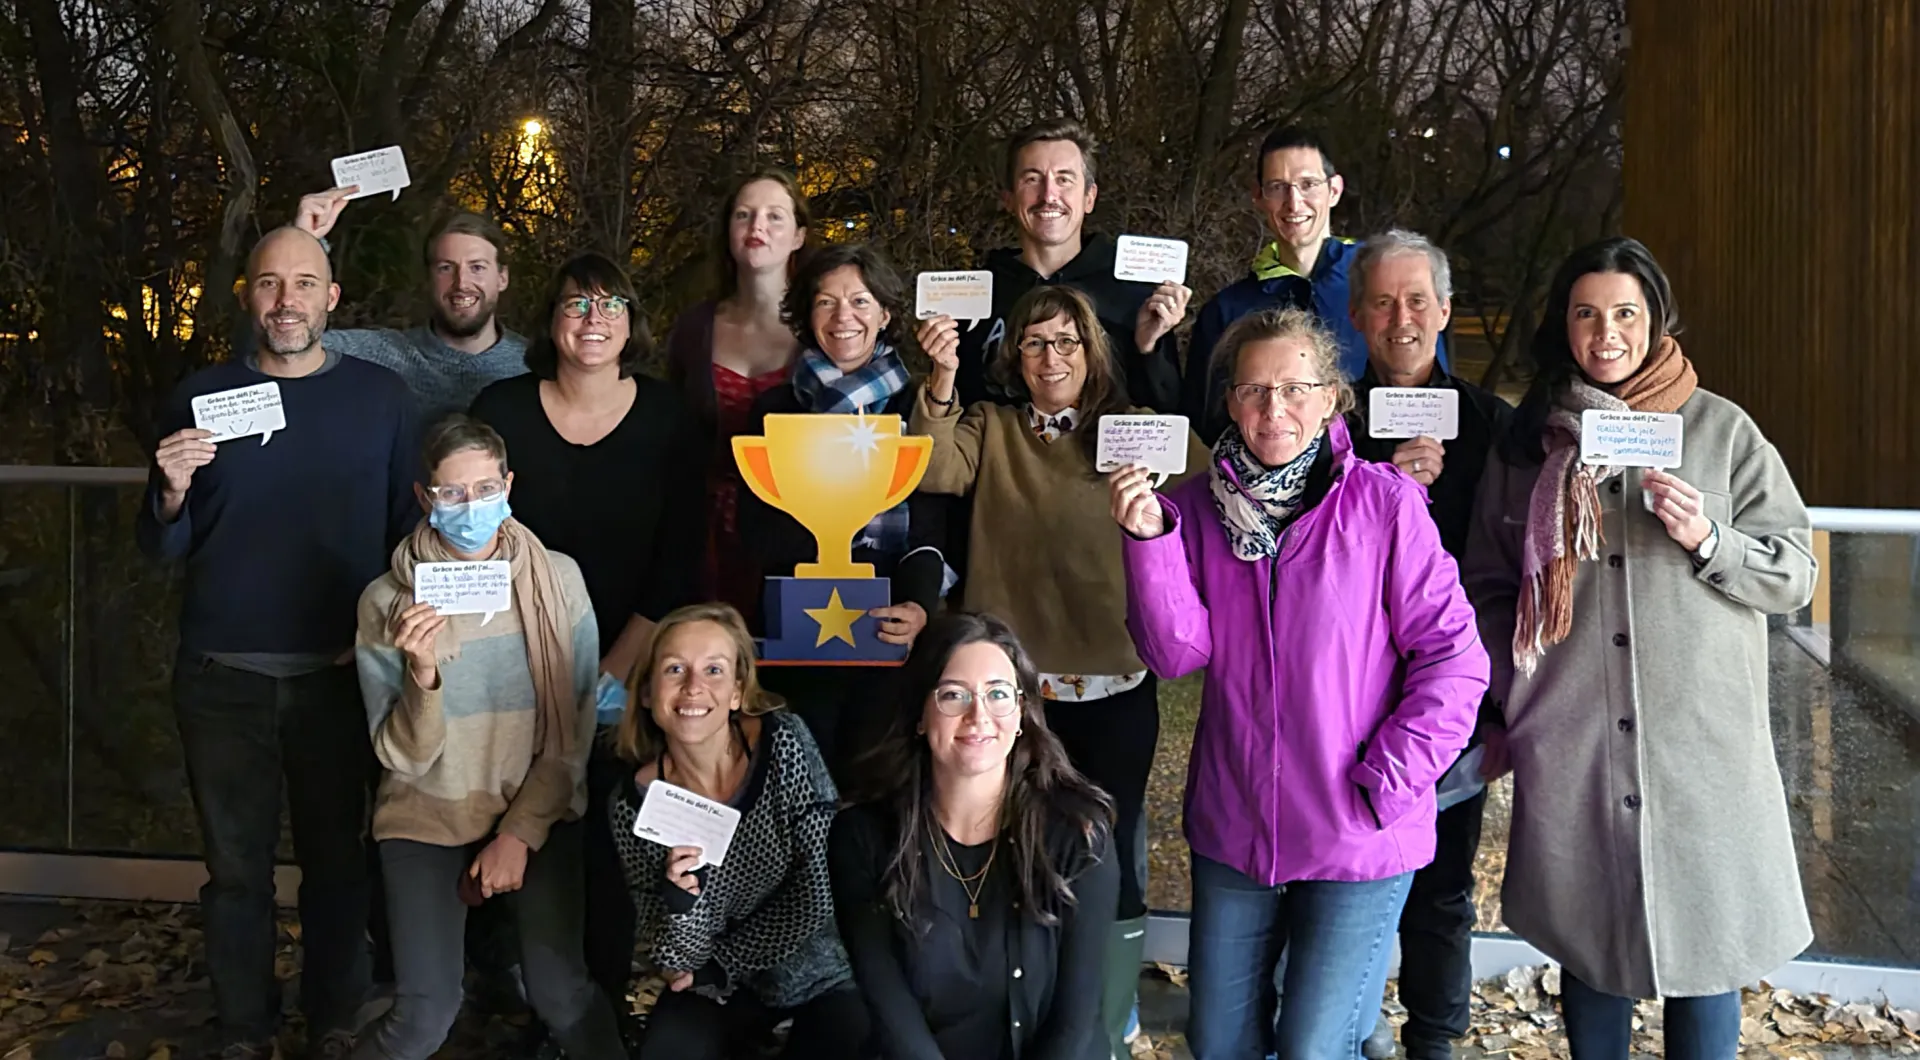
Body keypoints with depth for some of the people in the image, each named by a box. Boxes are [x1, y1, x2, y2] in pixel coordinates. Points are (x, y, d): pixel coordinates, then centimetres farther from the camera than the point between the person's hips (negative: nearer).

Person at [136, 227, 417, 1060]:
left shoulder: (381, 397, 3)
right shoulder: (200, 397, 4)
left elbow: (409, 531, 4)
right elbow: (163, 549, 4)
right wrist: (172, 492, -16)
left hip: (337, 674, 0)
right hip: (222, 678, 1)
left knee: (337, 860, 7)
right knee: (237, 865, 7)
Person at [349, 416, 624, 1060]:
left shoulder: (558, 581, -7)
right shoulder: (387, 602, -9)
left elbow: (574, 733, -3)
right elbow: (404, 759, -12)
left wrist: (520, 834, -8)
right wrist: (421, 674, -29)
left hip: (538, 814, 1)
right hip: (428, 819, 0)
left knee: (562, 998, -11)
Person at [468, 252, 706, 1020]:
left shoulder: (668, 421, -2)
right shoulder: (501, 411, -2)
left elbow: (678, 566, -3)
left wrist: (615, 671, -9)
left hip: (627, 675, 0)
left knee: (607, 841, 2)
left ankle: (605, 1006, 19)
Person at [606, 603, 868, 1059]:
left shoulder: (784, 743, -20)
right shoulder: (637, 802, -15)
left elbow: (821, 890, -15)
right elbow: (676, 959, -10)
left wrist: (720, 965, -9)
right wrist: (679, 899, -31)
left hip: (822, 969, -1)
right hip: (722, 985, 1)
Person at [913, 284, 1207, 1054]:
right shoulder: (989, 428, 7)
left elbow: (1201, 485, -15)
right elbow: (936, 473, -12)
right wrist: (941, 384, -25)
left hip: (1114, 683, -1)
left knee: (1109, 855, 8)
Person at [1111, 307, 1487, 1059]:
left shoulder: (1385, 503, -11)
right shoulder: (1198, 507, 0)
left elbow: (1453, 658, -10)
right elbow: (1177, 653, -7)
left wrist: (1386, 782, -14)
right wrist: (1148, 539, -19)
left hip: (1359, 840, -4)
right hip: (1232, 828, 4)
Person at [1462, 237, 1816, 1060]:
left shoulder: (1721, 430, 3)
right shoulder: (1528, 441, 8)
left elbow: (1794, 574, 3)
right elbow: (1489, 588, 13)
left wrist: (1707, 541, -15)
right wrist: (1498, 710, 7)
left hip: (1699, 745, -1)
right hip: (1571, 750, 1)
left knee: (1704, 941, 4)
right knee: (1588, 941, 10)